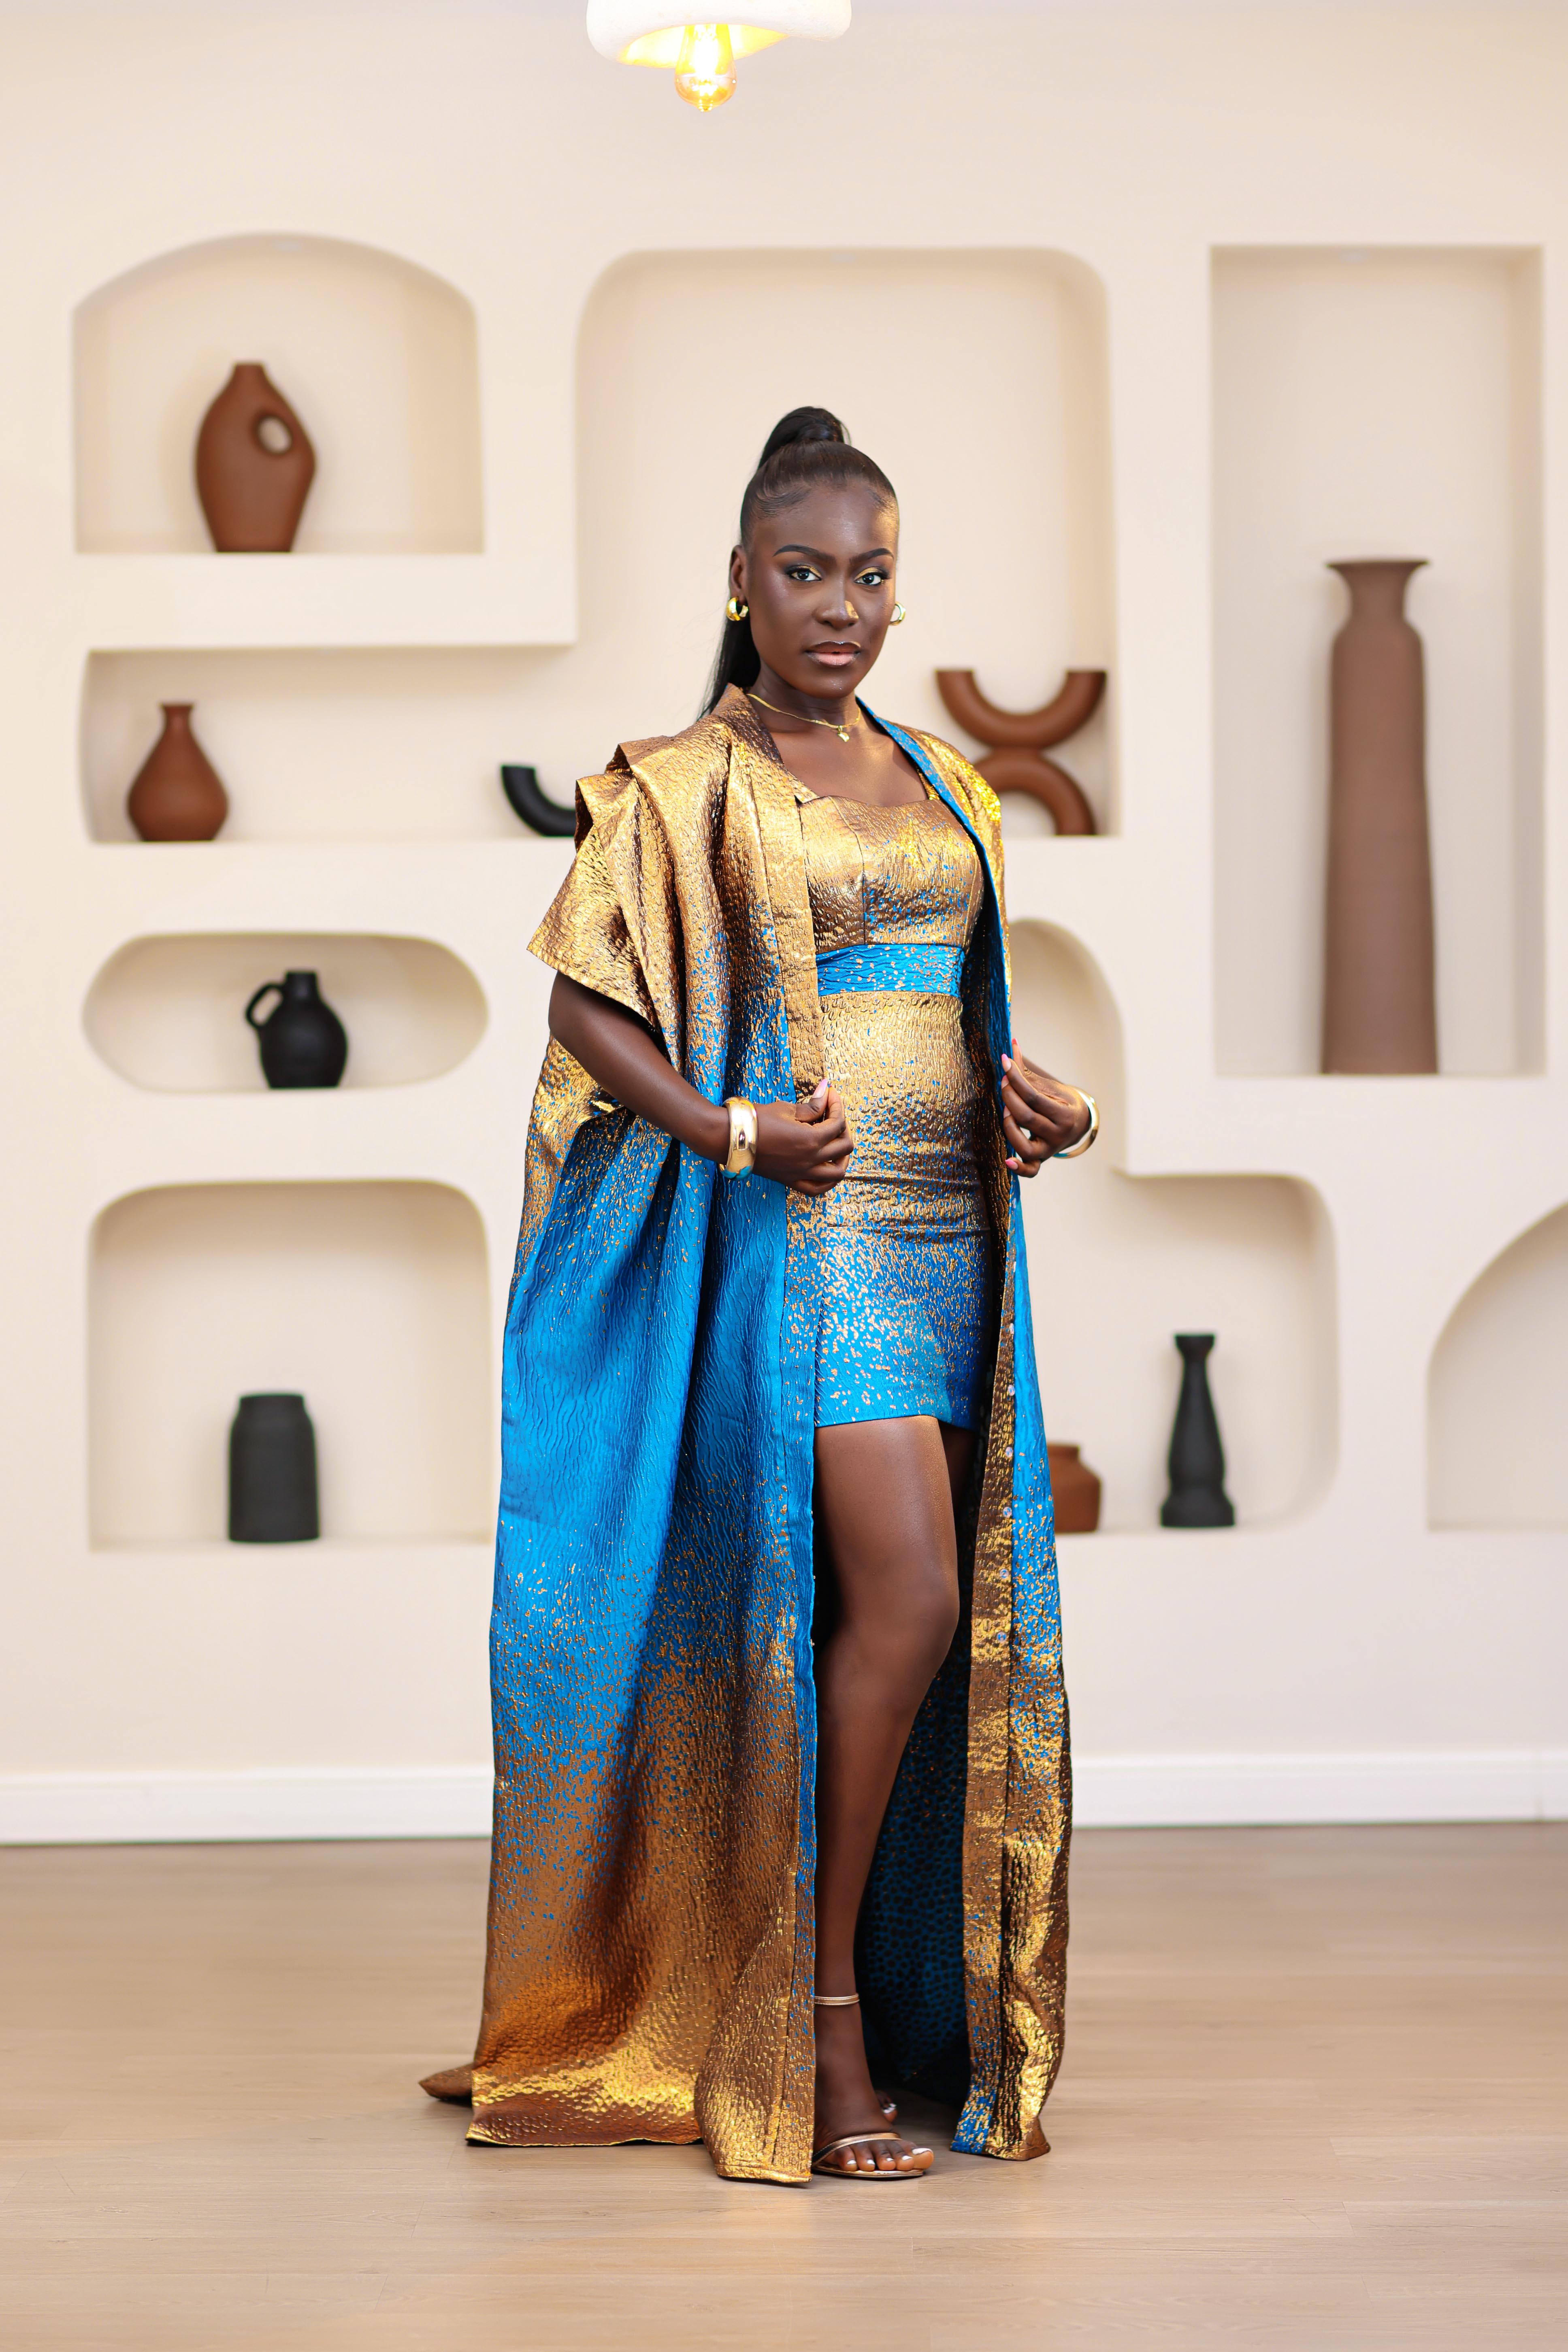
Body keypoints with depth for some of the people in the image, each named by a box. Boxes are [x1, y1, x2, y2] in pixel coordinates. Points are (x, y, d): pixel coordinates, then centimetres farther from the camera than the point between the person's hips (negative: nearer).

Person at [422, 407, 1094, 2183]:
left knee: (901, 1614, 7)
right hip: (796, 1236, -7)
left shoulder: (930, 783, 17)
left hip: (942, 1235, 7)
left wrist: (1017, 1096, 5)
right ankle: (819, 2013, -6)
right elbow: (589, 1009, -6)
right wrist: (733, 1133, -19)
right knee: (903, 1596, -17)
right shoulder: (681, 788, -3)